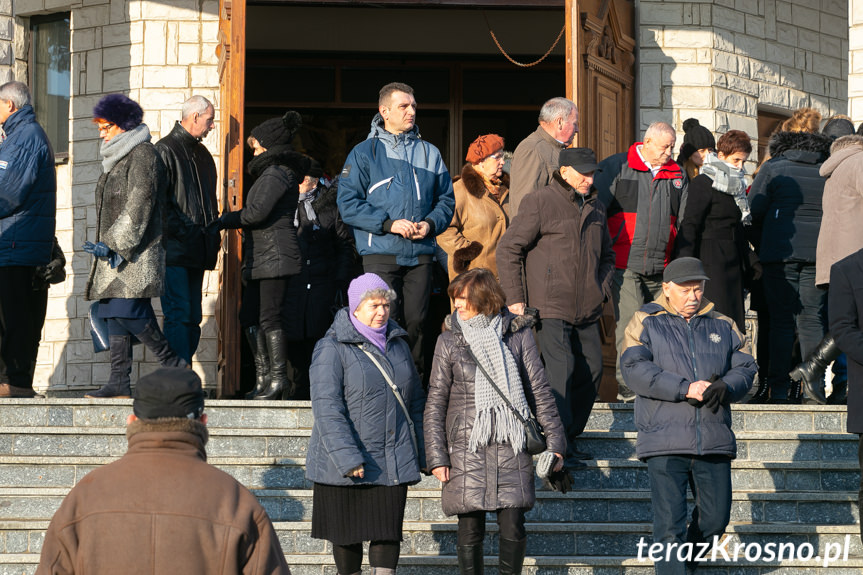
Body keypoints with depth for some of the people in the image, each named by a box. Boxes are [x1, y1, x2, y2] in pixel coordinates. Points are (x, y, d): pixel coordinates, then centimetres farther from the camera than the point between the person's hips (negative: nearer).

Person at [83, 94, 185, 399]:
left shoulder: (143, 155, -9)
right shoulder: (116, 158, 22)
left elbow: (138, 207, -17)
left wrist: (113, 245, -19)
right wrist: (105, 245, 19)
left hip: (136, 253, -10)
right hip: (115, 252, 10)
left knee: (128, 311, -16)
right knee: (114, 314, 4)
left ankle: (174, 365, -4)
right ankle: (119, 381, 3)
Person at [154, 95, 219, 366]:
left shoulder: (203, 154, 21)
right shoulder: (165, 150, -5)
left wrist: (213, 236, 15)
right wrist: (178, 231, -18)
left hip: (197, 250, 8)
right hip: (174, 249, -8)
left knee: (193, 317, 7)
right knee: (179, 314, -12)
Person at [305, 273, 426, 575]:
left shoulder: (398, 343, 11)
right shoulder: (331, 349, -8)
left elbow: (415, 400, 18)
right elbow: (327, 408, -15)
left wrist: (423, 452, 14)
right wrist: (347, 458, -22)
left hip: (394, 461, 4)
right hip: (345, 464, -4)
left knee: (388, 529, -4)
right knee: (347, 532, 6)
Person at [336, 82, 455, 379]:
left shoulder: (429, 153, 15)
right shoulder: (365, 152, 4)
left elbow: (446, 199, 18)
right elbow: (348, 203, -4)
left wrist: (431, 224, -3)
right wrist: (388, 223, -14)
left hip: (420, 254, 3)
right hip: (380, 254, -3)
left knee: (416, 322, 2)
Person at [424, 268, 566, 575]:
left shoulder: (517, 334, 5)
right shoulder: (450, 340, 5)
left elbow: (539, 390, 10)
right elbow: (435, 402, 7)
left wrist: (554, 441, 6)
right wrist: (437, 456, 0)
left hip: (512, 446, 0)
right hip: (467, 449, 0)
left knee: (513, 526, -5)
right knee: (470, 530, 2)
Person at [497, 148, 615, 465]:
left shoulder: (595, 208, 16)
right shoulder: (540, 202, -6)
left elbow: (607, 255, 30)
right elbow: (508, 249, -6)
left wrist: (602, 290, 14)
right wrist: (514, 297, -11)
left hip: (587, 309, 7)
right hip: (550, 307, -7)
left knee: (591, 370, 5)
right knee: (561, 370, -15)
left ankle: (570, 436, 18)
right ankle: (559, 446, -14)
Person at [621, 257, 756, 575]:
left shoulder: (722, 326, 16)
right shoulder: (645, 323, 4)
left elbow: (745, 367, 12)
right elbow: (634, 369, -10)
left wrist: (726, 387, -12)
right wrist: (686, 389, -17)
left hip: (714, 440, 4)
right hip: (665, 441, -4)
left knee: (715, 518, 9)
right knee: (670, 522, -8)